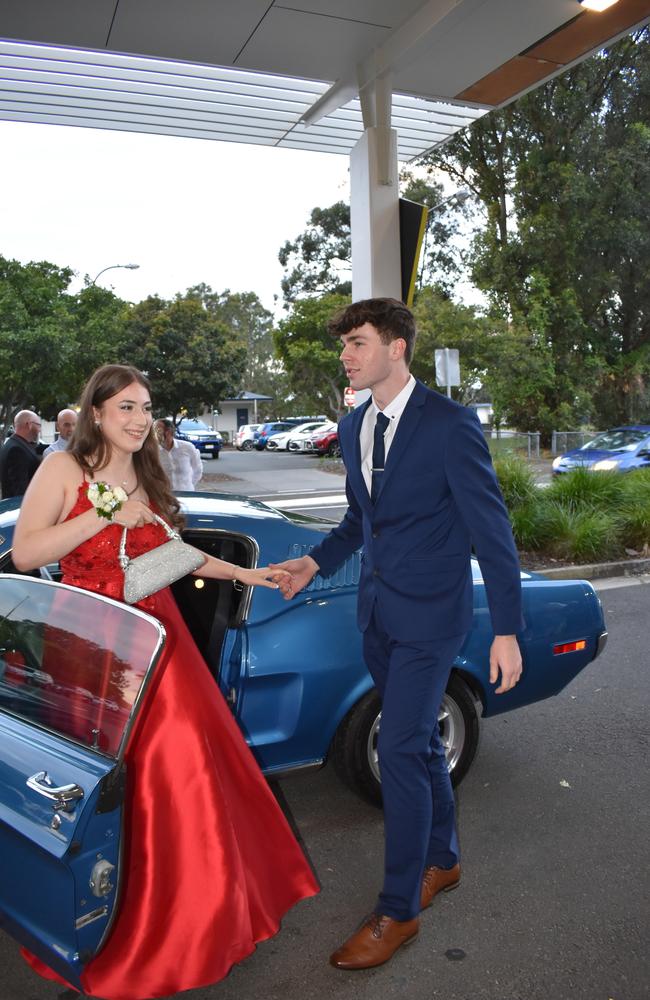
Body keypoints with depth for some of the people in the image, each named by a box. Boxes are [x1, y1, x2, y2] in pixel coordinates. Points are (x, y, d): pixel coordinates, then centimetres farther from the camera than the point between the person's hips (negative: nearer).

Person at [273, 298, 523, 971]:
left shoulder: (450, 424, -16)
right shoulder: (353, 427, 6)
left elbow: (491, 529, -14)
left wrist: (506, 631, -15)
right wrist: (317, 561, 2)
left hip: (429, 614, -7)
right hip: (377, 611, 7)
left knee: (399, 751, -5)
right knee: (419, 741, 19)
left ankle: (398, 910, 14)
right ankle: (441, 860, 40)